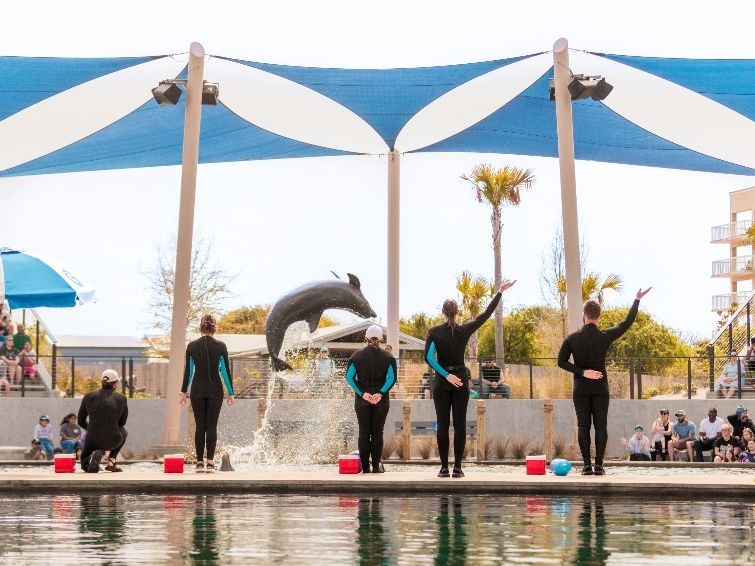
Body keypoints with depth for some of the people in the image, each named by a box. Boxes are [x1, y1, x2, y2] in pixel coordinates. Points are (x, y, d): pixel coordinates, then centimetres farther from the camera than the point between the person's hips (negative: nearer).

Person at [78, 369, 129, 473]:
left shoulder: (89, 396, -4)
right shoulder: (121, 398, -6)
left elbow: (81, 421, 6)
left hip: (93, 439, 1)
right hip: (113, 441, -1)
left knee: (85, 465, 32)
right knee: (123, 431, 38)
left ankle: (97, 453, -4)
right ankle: (111, 461, 22)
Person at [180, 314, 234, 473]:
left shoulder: (192, 346, -2)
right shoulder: (220, 346, -5)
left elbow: (188, 370, 2)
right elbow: (226, 371, -2)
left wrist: (183, 391, 10)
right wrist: (231, 393, 4)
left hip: (197, 390, 1)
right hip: (215, 390, -1)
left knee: (200, 426, 5)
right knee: (212, 426, 1)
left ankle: (200, 462, 4)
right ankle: (210, 462, -2)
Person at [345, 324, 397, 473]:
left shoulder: (356, 356, 3)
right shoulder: (388, 357, 1)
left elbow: (349, 377, -5)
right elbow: (392, 378, -9)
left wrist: (362, 393, -10)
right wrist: (380, 393, -13)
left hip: (362, 400, 0)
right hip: (382, 400, 0)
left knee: (363, 432, 4)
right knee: (377, 432, 5)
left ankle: (365, 466, 1)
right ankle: (376, 465, 2)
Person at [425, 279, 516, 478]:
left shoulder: (434, 332, -4)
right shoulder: (465, 330, -3)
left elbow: (429, 357, -15)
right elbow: (486, 314, 3)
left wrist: (446, 375, -14)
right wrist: (500, 292, 9)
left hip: (441, 381, 0)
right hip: (461, 380, 0)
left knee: (442, 424, 2)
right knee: (460, 424, 1)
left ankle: (444, 468, -2)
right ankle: (457, 468, -2)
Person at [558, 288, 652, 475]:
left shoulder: (572, 338, -5)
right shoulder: (605, 336, -7)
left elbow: (561, 361, -7)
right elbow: (627, 323, 3)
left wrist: (582, 372, -6)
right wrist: (637, 300, 11)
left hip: (581, 389, 0)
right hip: (600, 388, 0)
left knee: (583, 426, 1)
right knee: (600, 426, 2)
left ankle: (587, 465, -5)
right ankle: (598, 465, -3)